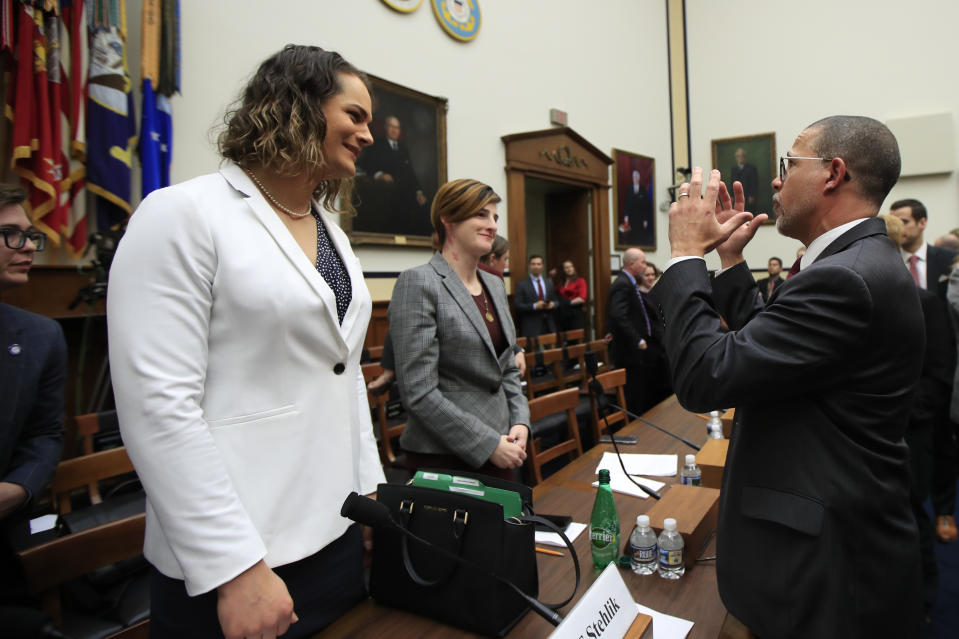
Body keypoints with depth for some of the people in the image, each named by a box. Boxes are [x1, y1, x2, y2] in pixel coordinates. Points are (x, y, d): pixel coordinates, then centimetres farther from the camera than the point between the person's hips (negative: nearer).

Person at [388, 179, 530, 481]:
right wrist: (488, 444, -16)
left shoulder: (495, 284, 10)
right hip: (444, 456, -7)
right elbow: (418, 391, -18)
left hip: (500, 449, 7)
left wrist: (520, 423, 0)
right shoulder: (418, 283, -13)